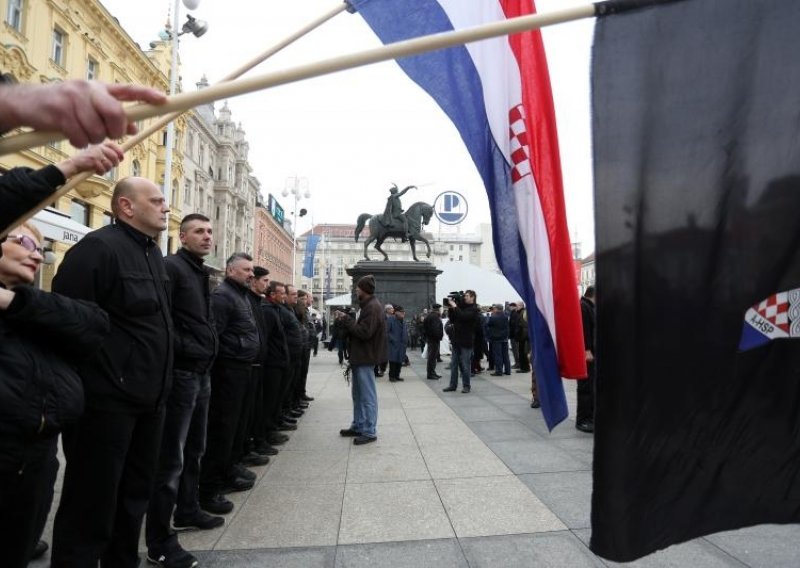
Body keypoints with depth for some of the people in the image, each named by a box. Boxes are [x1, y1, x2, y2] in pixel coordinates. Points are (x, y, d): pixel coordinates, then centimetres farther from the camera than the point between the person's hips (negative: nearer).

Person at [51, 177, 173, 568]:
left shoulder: (152, 252, 14)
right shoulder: (98, 247, -14)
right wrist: (80, 387, -19)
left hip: (146, 399, 9)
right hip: (106, 400, -9)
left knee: (134, 496, 20)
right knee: (92, 503, 5)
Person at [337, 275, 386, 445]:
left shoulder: (372, 307, -17)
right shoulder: (367, 305, 14)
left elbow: (364, 332, -24)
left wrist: (346, 320, -16)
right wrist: (347, 321, 2)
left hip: (365, 357, -10)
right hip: (360, 356, 10)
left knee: (367, 396, -1)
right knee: (358, 394, 18)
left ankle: (369, 432, 7)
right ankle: (358, 426, 29)